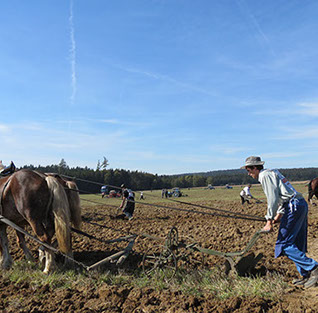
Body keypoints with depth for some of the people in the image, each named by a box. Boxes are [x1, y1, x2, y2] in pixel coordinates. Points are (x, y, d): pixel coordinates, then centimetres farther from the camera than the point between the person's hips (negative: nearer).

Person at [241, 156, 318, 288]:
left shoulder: (265, 175, -7)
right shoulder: (273, 173, 23)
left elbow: (273, 199, -15)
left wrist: (269, 221, -11)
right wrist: (279, 214, 24)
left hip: (293, 207, -10)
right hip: (301, 204, 11)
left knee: (285, 244, -7)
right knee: (297, 245, 14)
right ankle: (306, 275, 18)